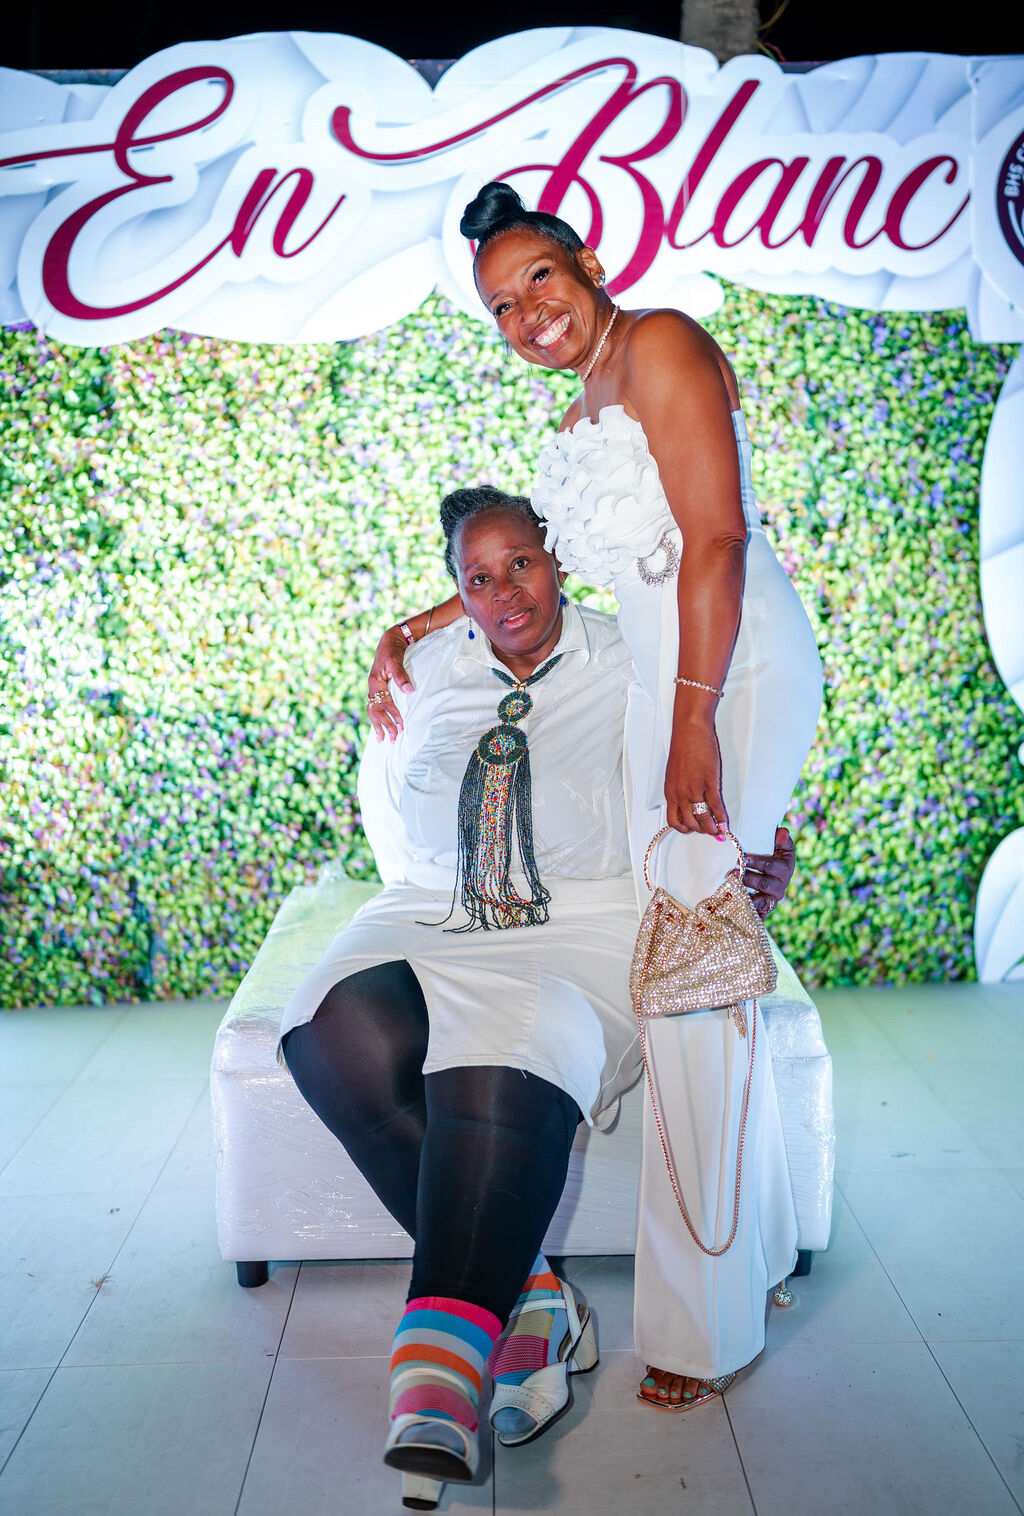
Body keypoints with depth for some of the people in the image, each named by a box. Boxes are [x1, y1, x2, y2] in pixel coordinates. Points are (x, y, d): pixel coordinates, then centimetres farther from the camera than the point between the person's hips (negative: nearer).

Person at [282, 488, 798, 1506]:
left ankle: (440, 1362, -34)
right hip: (431, 920, 4)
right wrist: (421, 893, 12)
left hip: (583, 926, -3)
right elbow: (382, 785, 24)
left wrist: (757, 866, -12)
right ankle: (531, 1299, -22)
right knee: (340, 1032, -28)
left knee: (504, 1059, -37)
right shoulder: (426, 670, 12)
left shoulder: (629, 667, 3)